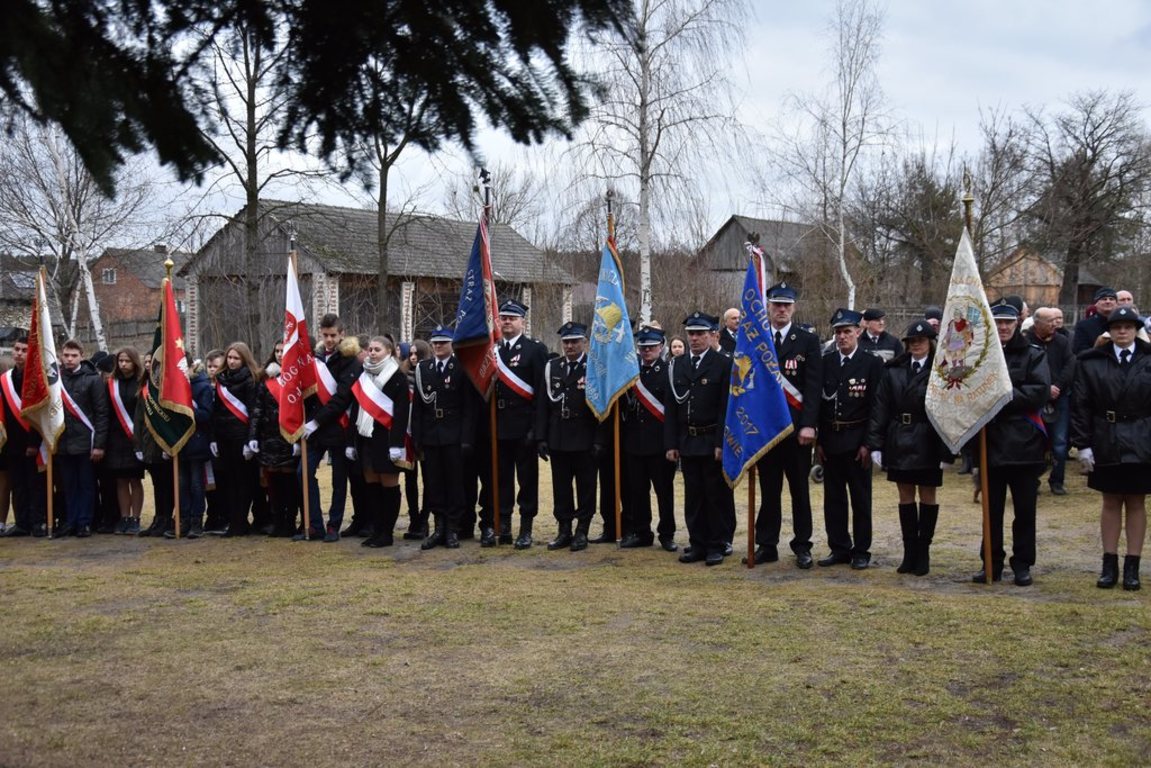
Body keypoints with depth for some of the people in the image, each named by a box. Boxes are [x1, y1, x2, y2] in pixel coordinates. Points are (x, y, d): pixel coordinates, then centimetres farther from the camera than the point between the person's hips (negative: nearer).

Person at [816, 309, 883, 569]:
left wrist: (868, 443, -10)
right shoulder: (825, 362, 7)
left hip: (857, 441, -3)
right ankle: (839, 548, 17)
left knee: (861, 499, 4)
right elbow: (818, 403, 7)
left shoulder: (872, 363, -3)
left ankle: (861, 551, 12)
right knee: (833, 498, 8)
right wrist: (818, 441, 2)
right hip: (830, 440, 3)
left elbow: (876, 406, -5)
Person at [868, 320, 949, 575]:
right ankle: (910, 552, 16)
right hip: (899, 442, 3)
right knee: (905, 496, 8)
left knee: (927, 496, 6)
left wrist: (946, 451, -11)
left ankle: (923, 553, 15)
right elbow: (880, 408, 3)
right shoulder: (893, 370, 4)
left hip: (926, 444, -3)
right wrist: (875, 444, -2)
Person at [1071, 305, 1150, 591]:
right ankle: (1109, 565, 15)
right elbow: (1080, 405, 0)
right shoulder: (1091, 362, 0)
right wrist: (1083, 444, -5)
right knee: (1111, 503, 9)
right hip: (1106, 443, 1)